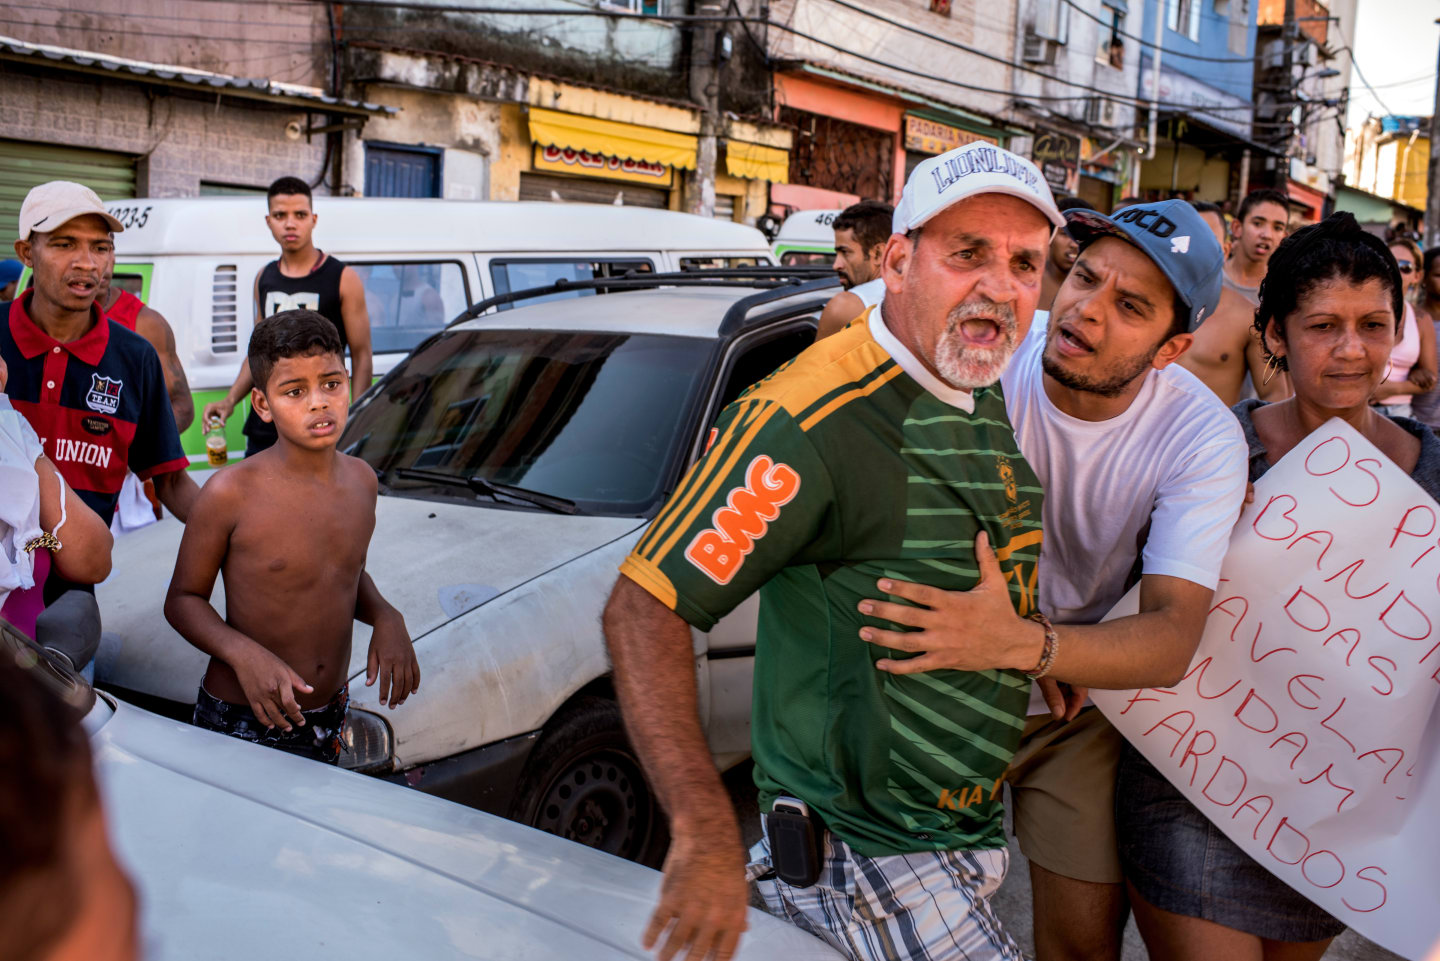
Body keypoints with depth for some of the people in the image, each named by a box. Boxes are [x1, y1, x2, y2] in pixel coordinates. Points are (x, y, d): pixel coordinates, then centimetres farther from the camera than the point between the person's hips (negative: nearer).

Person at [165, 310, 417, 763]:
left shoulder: (361, 479, 1)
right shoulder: (231, 493, -16)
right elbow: (182, 599, -7)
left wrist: (386, 617, -3)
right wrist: (243, 653, -24)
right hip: (240, 724, -4)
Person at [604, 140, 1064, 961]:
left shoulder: (991, 398, 4)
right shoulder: (815, 419, -23)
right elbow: (644, 609, -25)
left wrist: (1044, 650, 9)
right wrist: (707, 834, -31)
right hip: (866, 857, -8)